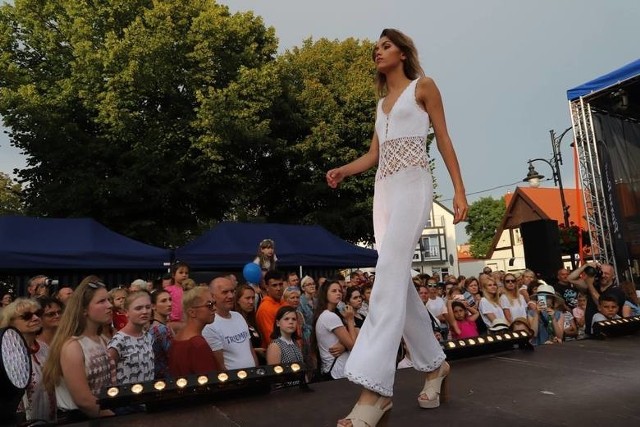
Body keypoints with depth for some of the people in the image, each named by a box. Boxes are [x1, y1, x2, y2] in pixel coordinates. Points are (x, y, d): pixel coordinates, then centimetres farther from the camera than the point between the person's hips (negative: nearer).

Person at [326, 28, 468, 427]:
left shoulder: (423, 86, 9)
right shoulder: (382, 103, 26)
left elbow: (444, 139, 3)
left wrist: (460, 191, -5)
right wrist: (344, 170, -1)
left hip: (413, 184, -7)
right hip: (384, 190, 7)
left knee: (390, 274, -22)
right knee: (398, 279, 2)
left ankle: (375, 388, -26)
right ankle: (435, 363, 17)